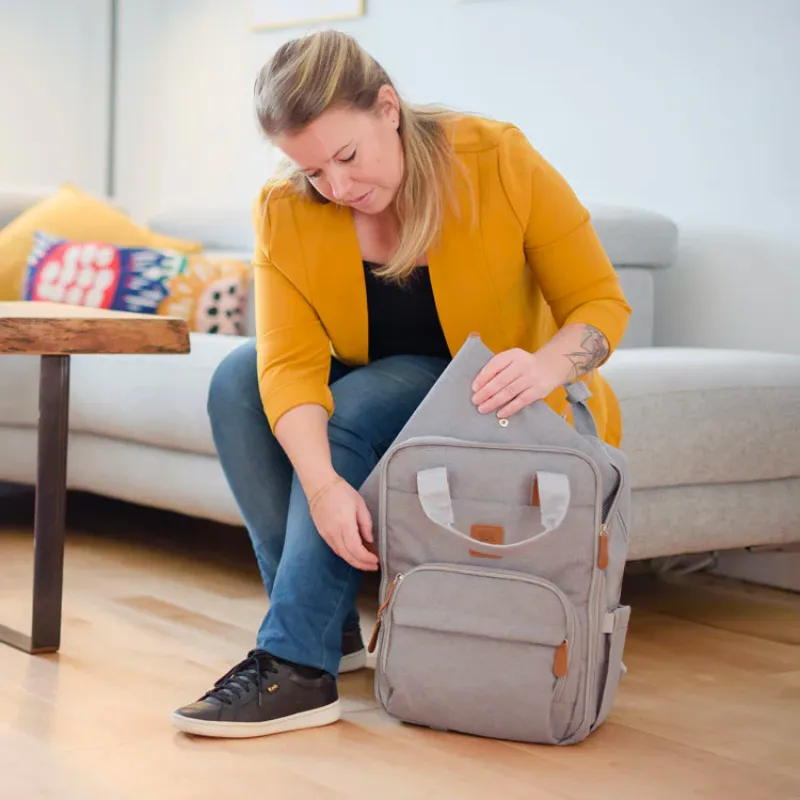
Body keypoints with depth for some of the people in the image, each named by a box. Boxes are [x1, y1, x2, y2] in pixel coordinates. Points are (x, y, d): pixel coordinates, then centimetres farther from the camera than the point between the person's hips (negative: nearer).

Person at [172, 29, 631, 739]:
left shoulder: (499, 162, -21)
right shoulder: (285, 214, -14)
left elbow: (602, 304, -17)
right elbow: (290, 362, -25)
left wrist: (548, 365, -40)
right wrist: (323, 485, -42)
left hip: (503, 410, -4)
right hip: (378, 394, 4)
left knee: (351, 409, -31)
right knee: (237, 381, -20)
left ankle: (297, 666, -31)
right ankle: (333, 627, -17)